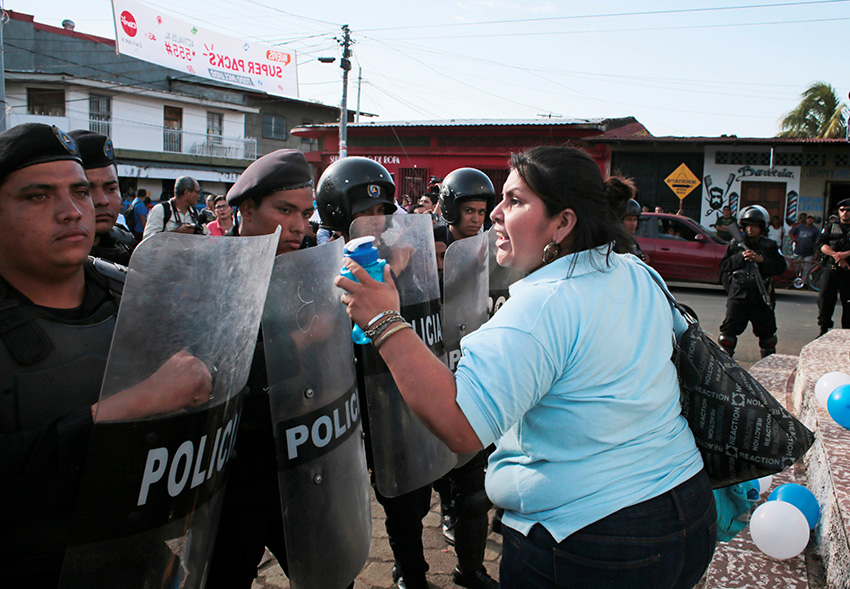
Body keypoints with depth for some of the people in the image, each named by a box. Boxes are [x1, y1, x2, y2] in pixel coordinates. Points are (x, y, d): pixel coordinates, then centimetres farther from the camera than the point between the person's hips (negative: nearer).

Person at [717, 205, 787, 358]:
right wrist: (740, 257, -15)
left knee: (767, 332, 13)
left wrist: (761, 259, -17)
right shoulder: (736, 245, 6)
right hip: (738, 294, -1)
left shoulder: (770, 246, 5)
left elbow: (781, 267, -5)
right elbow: (724, 265, -1)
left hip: (761, 296, 1)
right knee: (729, 329, -7)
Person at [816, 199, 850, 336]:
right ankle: (823, 330, 4)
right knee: (825, 300, -3)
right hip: (831, 269, 1)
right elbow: (819, 245, 1)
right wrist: (835, 255, -14)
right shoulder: (831, 226, 14)